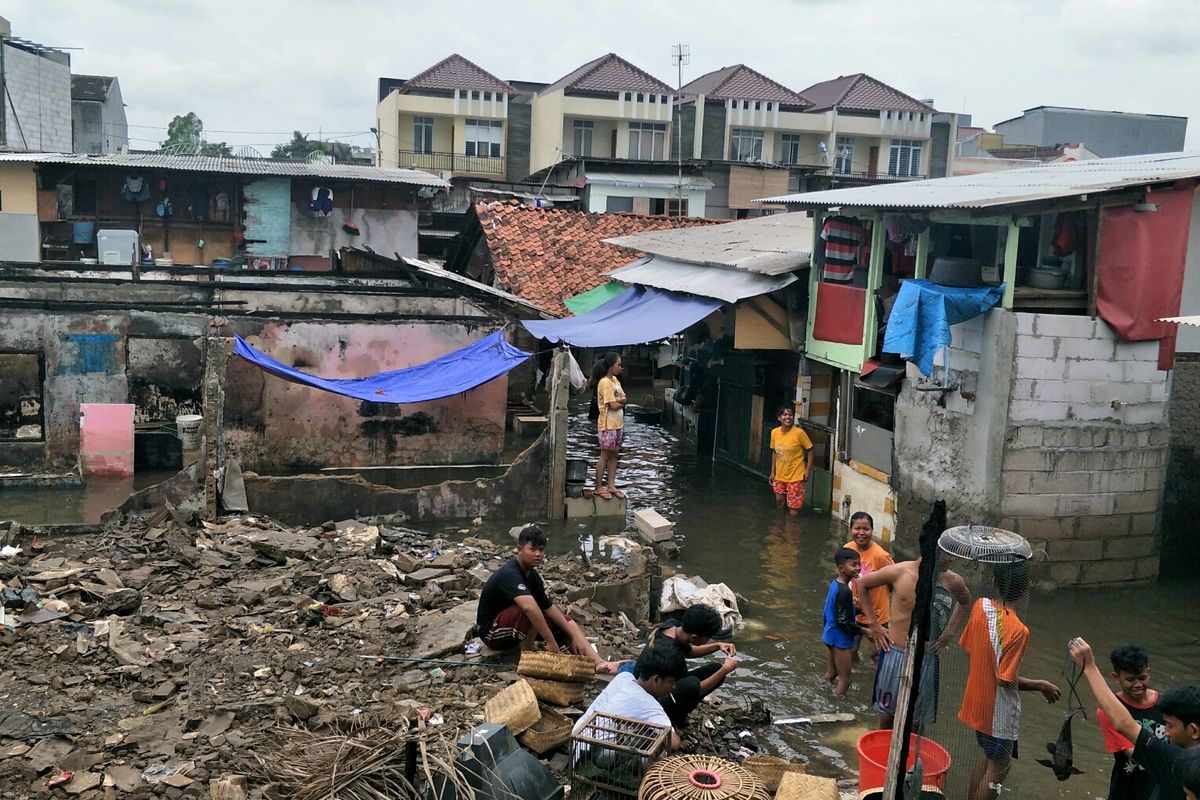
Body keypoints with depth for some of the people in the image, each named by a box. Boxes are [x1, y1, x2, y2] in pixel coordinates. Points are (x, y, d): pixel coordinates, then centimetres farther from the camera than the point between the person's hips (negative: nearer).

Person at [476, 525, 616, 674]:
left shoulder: (532, 575, 1)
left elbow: (548, 608, 2)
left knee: (566, 622, -4)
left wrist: (574, 636, -6)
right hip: (492, 631, -9)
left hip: (514, 630, 9)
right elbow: (530, 607, -44)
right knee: (530, 610, -35)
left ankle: (598, 662, -21)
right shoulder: (509, 574, -28)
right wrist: (551, 642, -44)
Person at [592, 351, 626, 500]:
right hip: (608, 424, -8)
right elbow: (613, 406, -20)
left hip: (618, 423, 8)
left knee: (614, 455, 10)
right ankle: (598, 487, 6)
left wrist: (616, 400, -14)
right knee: (605, 456, -2)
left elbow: (624, 399, 5)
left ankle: (611, 485, 17)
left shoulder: (615, 380, 10)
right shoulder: (604, 383, -17)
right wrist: (621, 402, -2)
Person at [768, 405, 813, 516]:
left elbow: (810, 450, -7)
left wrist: (808, 469, -11)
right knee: (779, 501, 13)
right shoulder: (774, 432, -3)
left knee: (793, 509, -2)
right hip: (780, 475, 5)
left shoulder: (799, 433, -18)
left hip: (795, 475, -5)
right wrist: (772, 472, 10)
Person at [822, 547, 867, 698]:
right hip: (840, 639, -9)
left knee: (831, 673, 22)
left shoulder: (834, 584, 2)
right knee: (844, 680, 0)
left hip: (830, 635, 9)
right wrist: (863, 631, -17)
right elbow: (843, 622, -25)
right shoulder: (844, 591, -26)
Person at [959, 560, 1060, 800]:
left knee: (986, 754, 26)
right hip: (999, 710, -7)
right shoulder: (1017, 630, -28)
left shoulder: (980, 606, -9)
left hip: (977, 697, 7)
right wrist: (1041, 685, -9)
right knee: (998, 767, 11)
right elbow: (1006, 679, -23)